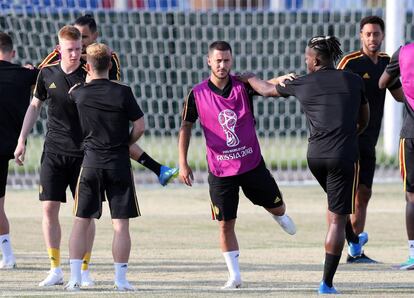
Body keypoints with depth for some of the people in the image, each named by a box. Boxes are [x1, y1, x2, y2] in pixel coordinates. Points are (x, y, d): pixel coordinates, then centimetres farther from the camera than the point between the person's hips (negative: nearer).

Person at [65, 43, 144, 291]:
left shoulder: (79, 93, -3)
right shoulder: (122, 93, -8)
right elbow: (140, 126, -4)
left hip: (91, 163, 2)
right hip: (119, 163, -2)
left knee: (81, 222, 9)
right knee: (121, 224, 3)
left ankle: (75, 277, 4)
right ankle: (121, 279, 1)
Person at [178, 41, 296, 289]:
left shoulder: (243, 86, -4)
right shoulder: (197, 94, -5)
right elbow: (186, 127, 4)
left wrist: (283, 79, -37)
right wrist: (183, 164, 0)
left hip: (252, 164, 1)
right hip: (220, 171, -1)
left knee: (277, 208, 12)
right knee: (226, 224, -2)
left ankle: (280, 217, 50)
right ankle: (235, 276, 8)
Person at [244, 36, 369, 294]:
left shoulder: (302, 84, 6)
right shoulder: (354, 81, 5)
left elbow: (267, 89, 23)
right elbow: (364, 121, 18)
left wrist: (249, 78, 43)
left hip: (315, 156, 2)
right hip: (344, 156, -2)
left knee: (335, 209, 29)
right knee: (338, 219, 0)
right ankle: (327, 283, -5)